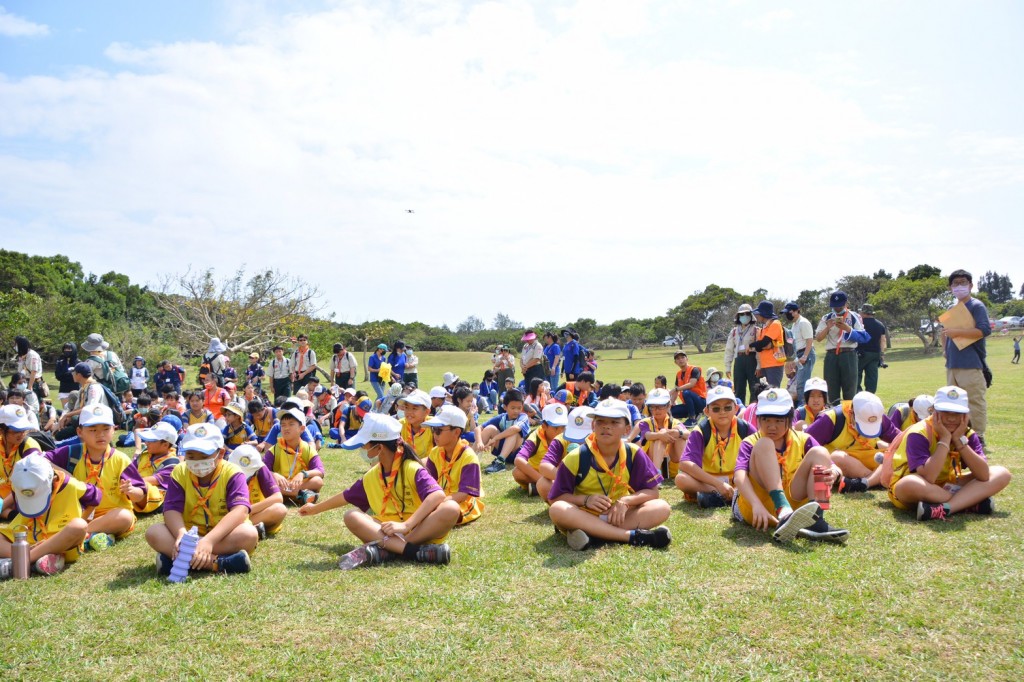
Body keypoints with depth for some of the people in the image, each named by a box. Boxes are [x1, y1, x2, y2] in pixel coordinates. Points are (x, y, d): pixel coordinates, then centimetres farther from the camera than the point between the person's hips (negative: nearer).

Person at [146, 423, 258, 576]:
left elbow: (240, 510, -26)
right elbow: (172, 509, -12)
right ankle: (217, 563, -35)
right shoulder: (179, 473, -2)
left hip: (223, 536, -3)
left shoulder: (232, 473, -12)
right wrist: (182, 534, -35)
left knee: (249, 534, -34)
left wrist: (209, 540, -40)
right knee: (153, 532, -23)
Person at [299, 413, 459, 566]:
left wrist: (406, 525, -33)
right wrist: (315, 508, 42)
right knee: (351, 516, -20)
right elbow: (346, 496, 29)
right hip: (389, 533, 5)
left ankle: (386, 550, -38)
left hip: (420, 530, -5)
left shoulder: (413, 469, -10)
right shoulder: (371, 477, 13)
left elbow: (439, 495, -26)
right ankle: (413, 551, -38)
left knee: (451, 508, -34)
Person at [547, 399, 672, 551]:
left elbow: (652, 491, -4)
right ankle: (634, 536, -36)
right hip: (583, 516, -2)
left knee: (662, 508, -21)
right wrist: (585, 500, -26)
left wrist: (626, 501, -22)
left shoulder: (634, 454, -7)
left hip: (618, 515, 2)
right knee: (557, 510, -36)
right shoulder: (575, 458, -12)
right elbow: (555, 498, -10)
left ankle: (594, 536, -32)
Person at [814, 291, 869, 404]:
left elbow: (862, 337, -4)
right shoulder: (826, 318, 10)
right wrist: (828, 327, -14)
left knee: (849, 387, 0)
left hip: (849, 355, -2)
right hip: (831, 356, 2)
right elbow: (818, 338, 2)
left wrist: (848, 328, -18)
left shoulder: (854, 317, 5)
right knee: (832, 388, 5)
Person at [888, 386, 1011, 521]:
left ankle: (943, 509, -28)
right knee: (910, 483, -41)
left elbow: (984, 475, -18)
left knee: (1002, 473, -9)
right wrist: (945, 439, -29)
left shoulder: (967, 434, -5)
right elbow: (927, 478, -35)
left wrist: (959, 439, -22)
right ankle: (972, 501, -20)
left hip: (945, 488, 6)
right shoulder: (919, 434, -22)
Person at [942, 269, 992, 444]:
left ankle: (978, 437, 0)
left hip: (971, 365, -8)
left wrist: (956, 332, -19)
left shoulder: (977, 306, -4)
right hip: (952, 364, 8)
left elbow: (985, 330, -17)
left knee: (975, 401, -6)